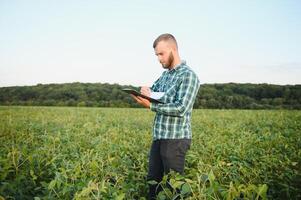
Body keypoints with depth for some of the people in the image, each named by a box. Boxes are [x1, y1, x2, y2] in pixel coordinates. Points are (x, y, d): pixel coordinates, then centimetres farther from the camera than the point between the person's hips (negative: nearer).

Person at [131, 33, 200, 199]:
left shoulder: (188, 75, -12)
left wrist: (151, 106, -22)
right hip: (158, 137, 8)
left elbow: (181, 108, -20)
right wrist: (146, 92, -8)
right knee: (152, 180, 16)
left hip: (176, 139, -8)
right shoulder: (165, 75, 14)